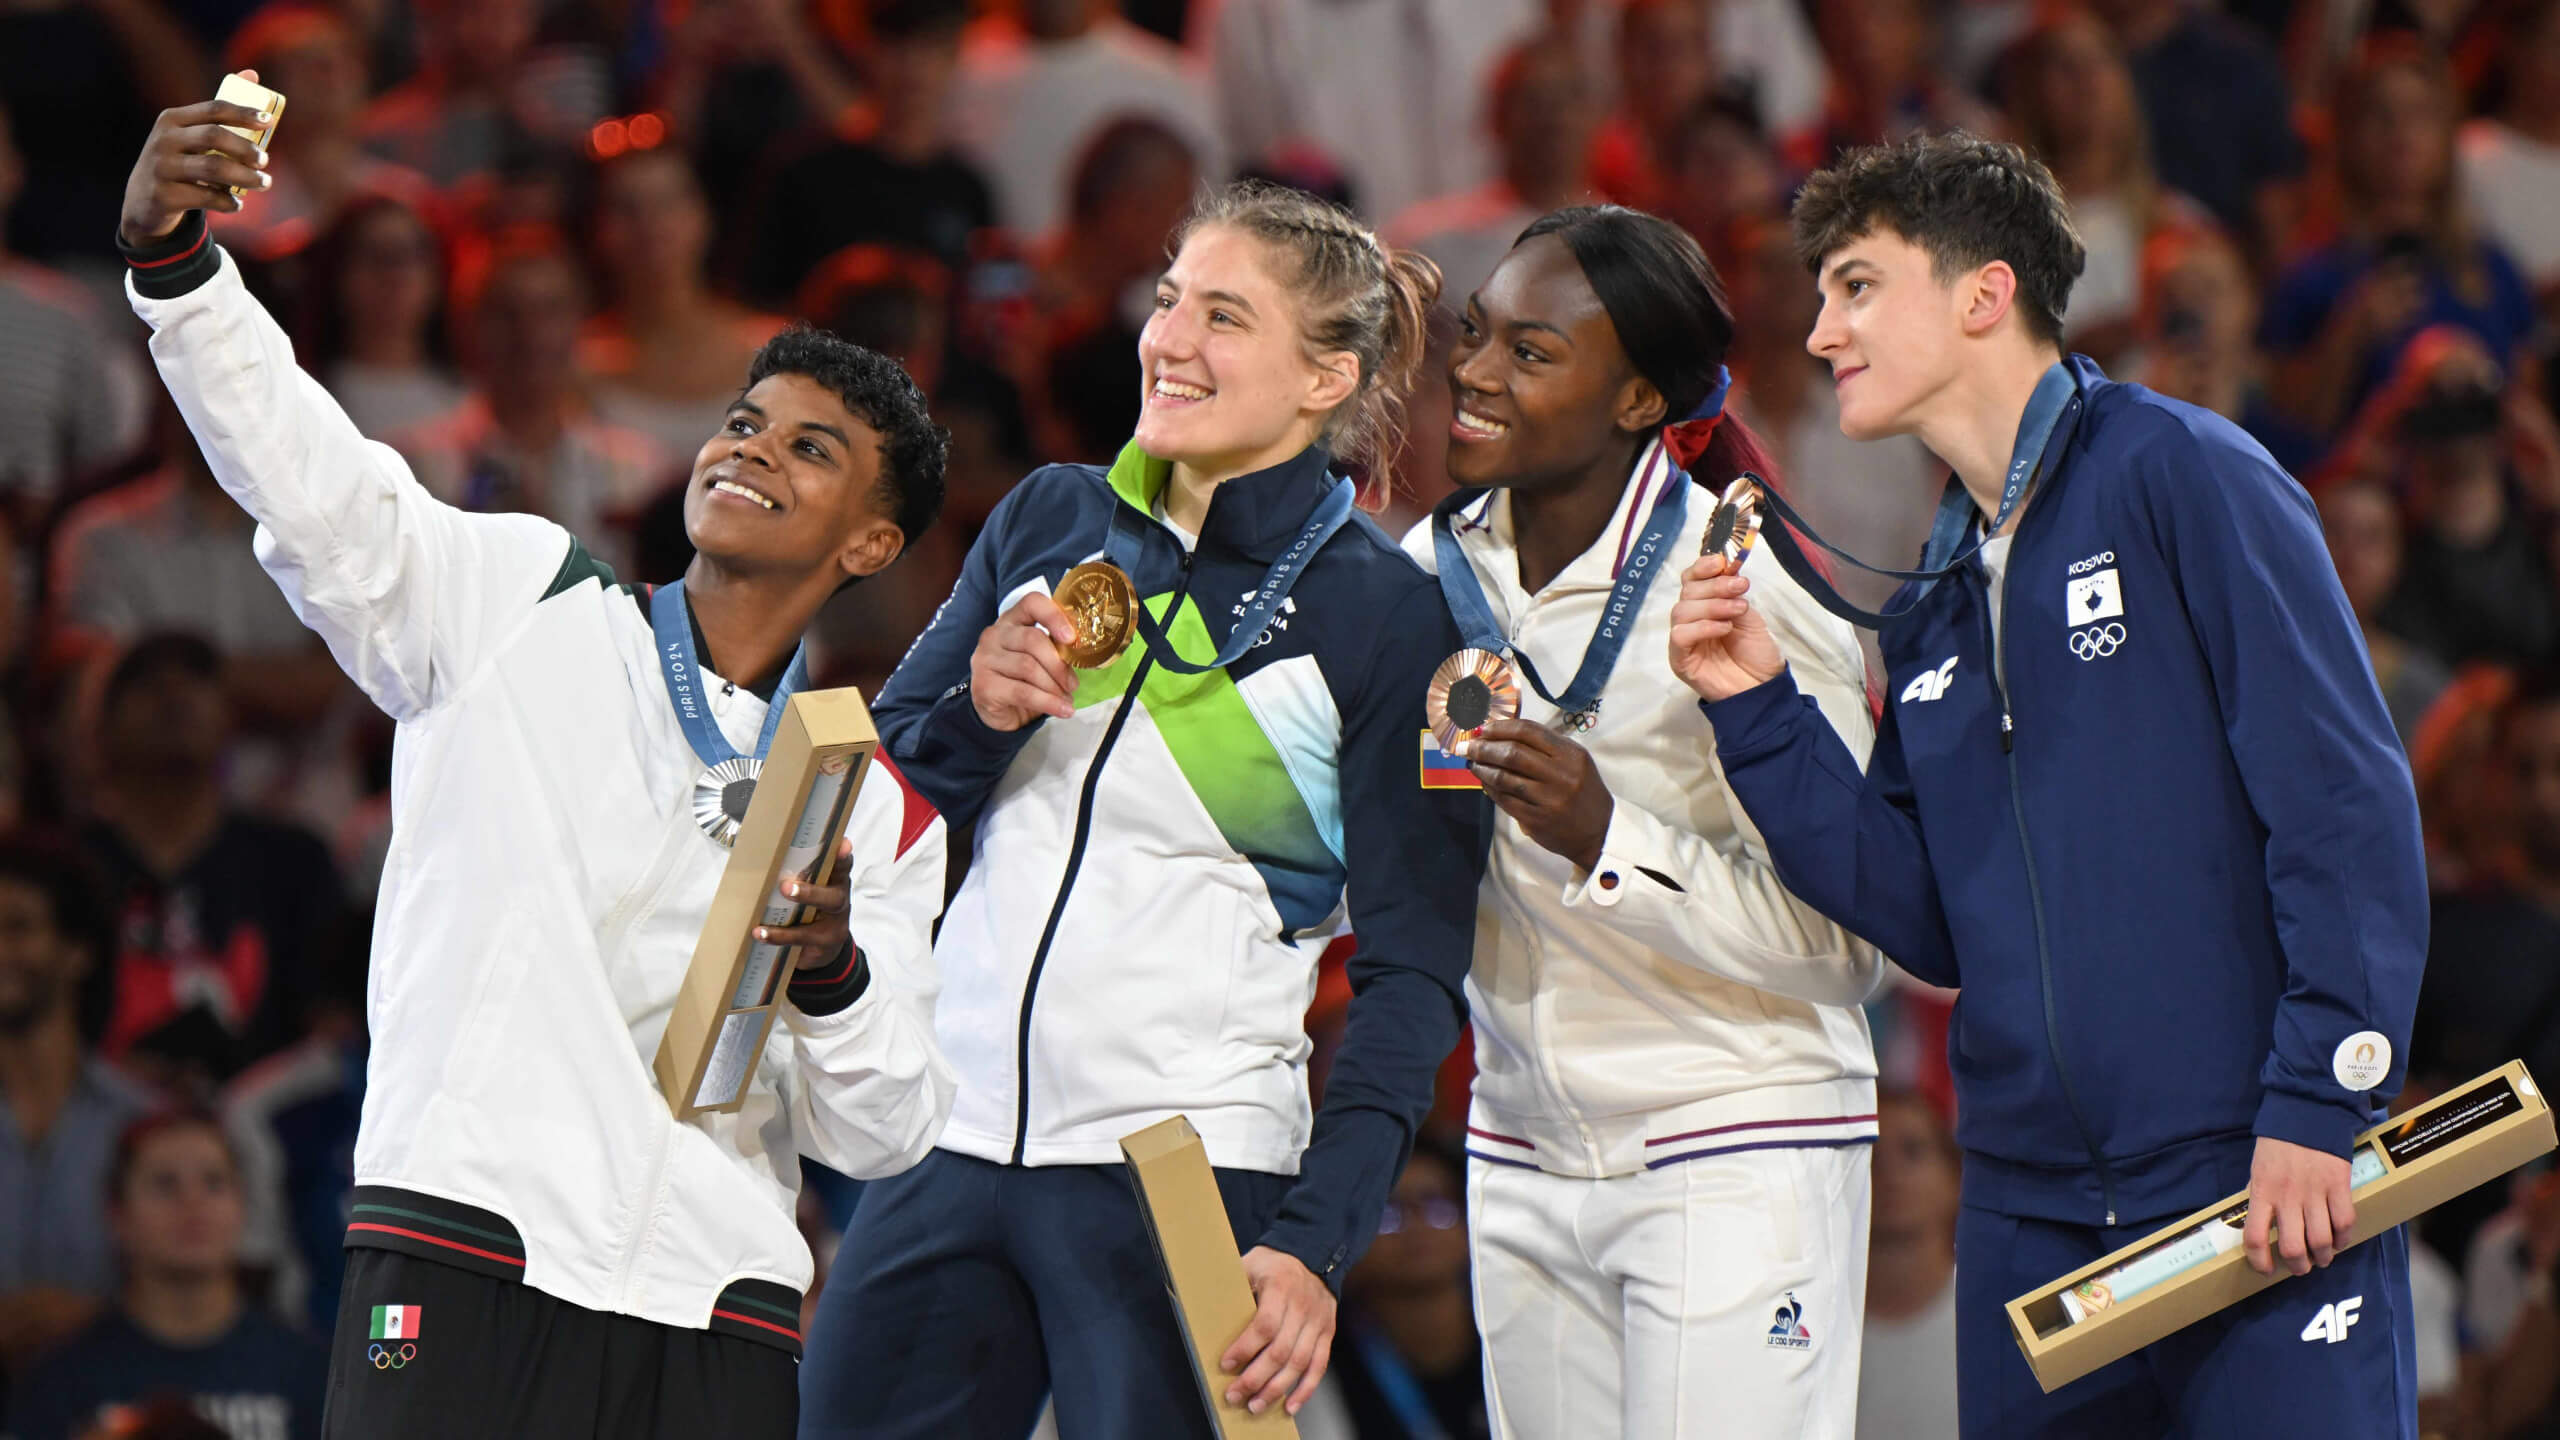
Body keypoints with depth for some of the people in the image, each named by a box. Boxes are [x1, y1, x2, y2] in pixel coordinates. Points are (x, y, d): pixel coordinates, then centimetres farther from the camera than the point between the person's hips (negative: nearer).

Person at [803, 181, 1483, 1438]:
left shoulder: (1379, 615, -2)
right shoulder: (1051, 521, 11)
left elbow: (1411, 973, -6)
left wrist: (1312, 1248, -16)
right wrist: (978, 714, -7)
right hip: (953, 1141, 5)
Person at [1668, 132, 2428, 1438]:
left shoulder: (2177, 476, -4)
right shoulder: (1933, 606, 18)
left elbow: (2346, 803, -11)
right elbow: (1931, 922, 12)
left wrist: (2320, 1108, -17)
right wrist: (1755, 714, 4)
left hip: (2268, 1190, -7)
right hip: (2031, 1218, 7)